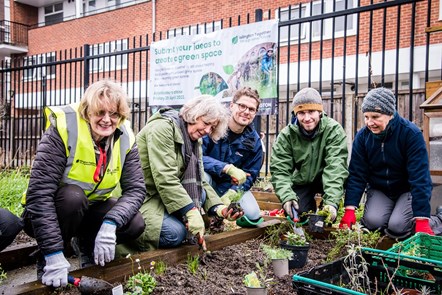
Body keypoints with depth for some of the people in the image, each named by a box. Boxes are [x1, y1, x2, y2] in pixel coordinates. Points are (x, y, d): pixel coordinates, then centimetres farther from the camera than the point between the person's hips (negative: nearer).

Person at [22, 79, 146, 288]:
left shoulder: (125, 138, -13)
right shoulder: (63, 129, -26)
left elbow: (136, 189, -16)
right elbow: (39, 193, -31)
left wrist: (110, 224, -35)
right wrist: (54, 254, -35)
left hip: (89, 209, 4)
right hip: (48, 213, -3)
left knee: (135, 224, -19)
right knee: (73, 195, -35)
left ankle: (87, 244, 10)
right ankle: (46, 262, -10)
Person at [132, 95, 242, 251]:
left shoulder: (195, 141, 10)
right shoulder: (162, 127, -18)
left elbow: (199, 181, 3)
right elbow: (165, 177, -27)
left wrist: (219, 207, -13)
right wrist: (191, 211, -31)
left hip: (163, 193, 8)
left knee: (200, 194, -12)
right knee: (175, 233, -25)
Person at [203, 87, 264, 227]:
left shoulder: (254, 141, -8)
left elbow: (250, 174, -3)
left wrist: (231, 193, -21)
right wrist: (227, 168, -39)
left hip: (230, 185, 4)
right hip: (206, 176, -4)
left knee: (253, 216, -13)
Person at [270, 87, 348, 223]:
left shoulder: (333, 130, -22)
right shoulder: (286, 135, -15)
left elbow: (336, 167, -32)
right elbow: (280, 169, -20)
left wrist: (332, 201, -44)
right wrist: (287, 196, -38)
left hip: (326, 180, -2)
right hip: (302, 181, 2)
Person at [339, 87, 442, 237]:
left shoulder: (411, 133, -22)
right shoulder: (362, 136, -11)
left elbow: (420, 178, -25)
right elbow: (356, 175, -12)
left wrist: (422, 221, -28)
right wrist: (349, 211, -20)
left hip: (407, 190, -2)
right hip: (379, 190, 3)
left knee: (397, 227, -22)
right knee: (372, 223, -22)